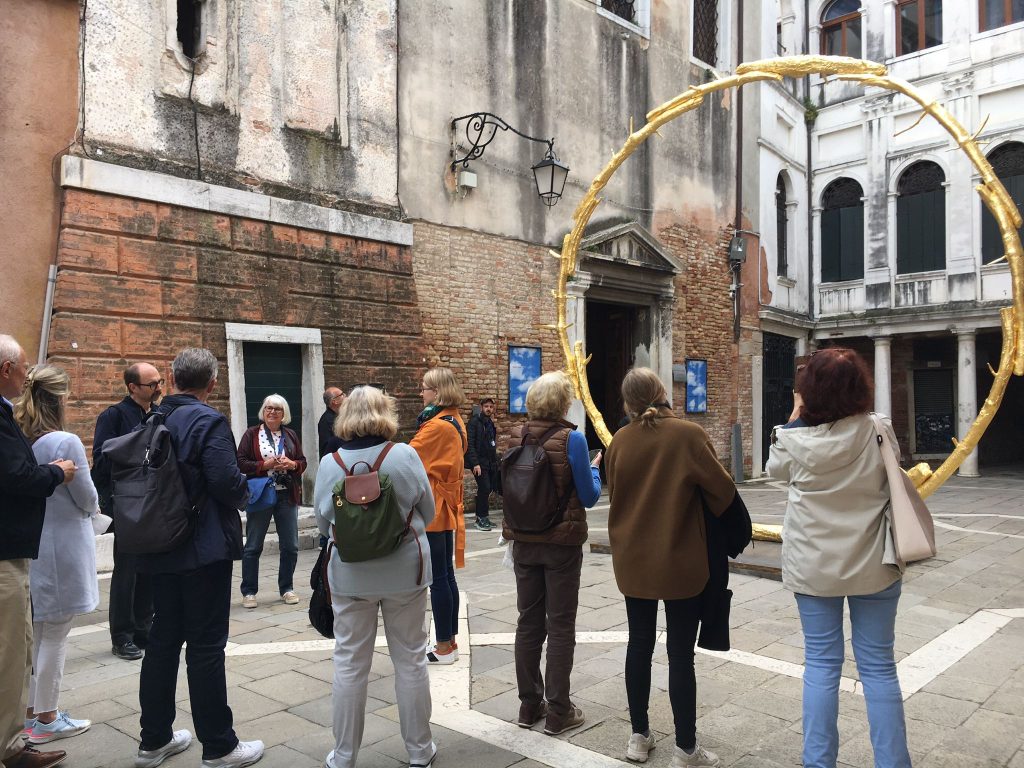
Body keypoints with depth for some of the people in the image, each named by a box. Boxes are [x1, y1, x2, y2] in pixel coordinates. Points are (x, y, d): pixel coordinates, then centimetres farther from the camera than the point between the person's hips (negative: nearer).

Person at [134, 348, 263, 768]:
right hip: (204, 549, -7)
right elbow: (227, 481, -23)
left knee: (162, 640, 16)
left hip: (159, 549, 7)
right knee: (205, 646, 1)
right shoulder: (208, 421, -16)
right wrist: (245, 494, -3)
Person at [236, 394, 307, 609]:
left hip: (287, 496, 3)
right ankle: (249, 591, 16)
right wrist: (265, 465, -19)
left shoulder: (290, 435, 9)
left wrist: (292, 464, -10)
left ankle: (286, 588, 21)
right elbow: (241, 463, -7)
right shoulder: (251, 434, -1)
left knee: (290, 546, 7)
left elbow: (302, 462, 11)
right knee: (253, 547, 4)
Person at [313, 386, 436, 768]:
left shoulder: (329, 464, -8)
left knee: (350, 664, 12)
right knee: (410, 660, 13)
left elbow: (323, 523, 3)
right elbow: (428, 513, -1)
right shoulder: (406, 455, -11)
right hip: (405, 571, 0)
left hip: (351, 576, 1)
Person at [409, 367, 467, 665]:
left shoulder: (437, 426, -19)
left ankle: (443, 647, 8)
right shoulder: (456, 423, 11)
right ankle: (450, 642, 22)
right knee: (446, 577, 14)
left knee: (437, 580, -1)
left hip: (432, 512, -9)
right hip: (447, 509, 9)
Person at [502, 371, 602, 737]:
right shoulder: (571, 438, -15)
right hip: (562, 543, -4)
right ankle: (558, 712, 15)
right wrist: (594, 468, 10)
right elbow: (589, 497, -9)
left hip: (524, 542, 5)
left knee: (529, 622, 14)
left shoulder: (518, 435, -2)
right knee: (560, 626, 7)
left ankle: (529, 705, 24)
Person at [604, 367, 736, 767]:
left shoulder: (620, 440, -2)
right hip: (680, 561, -4)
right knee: (680, 653, 4)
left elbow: (615, 495, 6)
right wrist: (724, 516, 8)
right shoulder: (688, 434, -14)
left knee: (639, 644, 15)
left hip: (633, 560, 4)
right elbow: (722, 488, -12)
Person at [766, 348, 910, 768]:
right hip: (871, 565, 1)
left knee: (821, 662, 11)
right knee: (878, 666, 11)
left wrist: (794, 418, 9)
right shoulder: (878, 432, -12)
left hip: (812, 566, 0)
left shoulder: (796, 439, -14)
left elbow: (775, 469, 8)